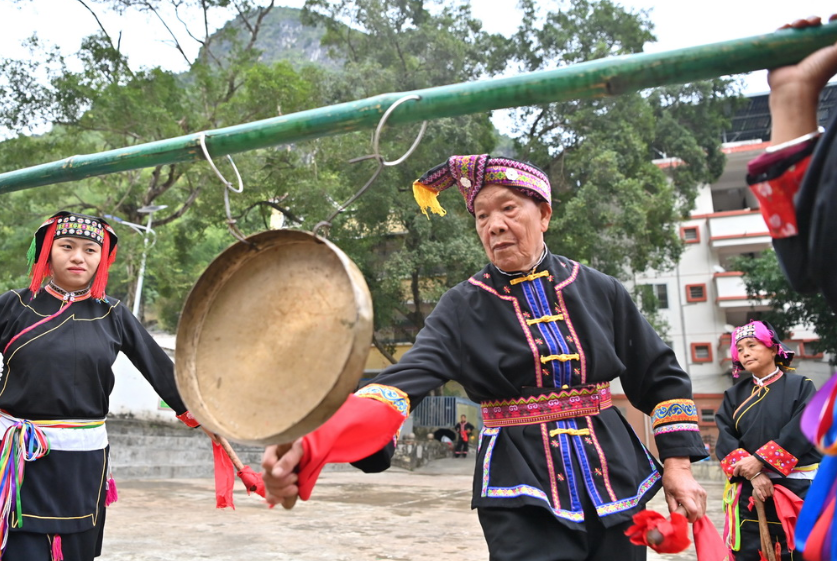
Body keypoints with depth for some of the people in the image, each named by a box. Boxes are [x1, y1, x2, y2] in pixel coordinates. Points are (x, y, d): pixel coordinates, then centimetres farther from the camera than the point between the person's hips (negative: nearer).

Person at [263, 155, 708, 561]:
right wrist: (312, 444, -39)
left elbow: (661, 376, 11)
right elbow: (405, 379, -23)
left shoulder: (599, 291, 1)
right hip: (524, 498, -3)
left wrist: (678, 464, 3)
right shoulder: (463, 309, -7)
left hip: (615, 484, 3)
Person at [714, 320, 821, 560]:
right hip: (749, 489, 2)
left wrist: (759, 460, -18)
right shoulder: (734, 395, 11)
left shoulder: (801, 386, 4)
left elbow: (801, 430, -11)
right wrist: (753, 475, -16)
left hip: (798, 487, -2)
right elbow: (725, 439, -1)